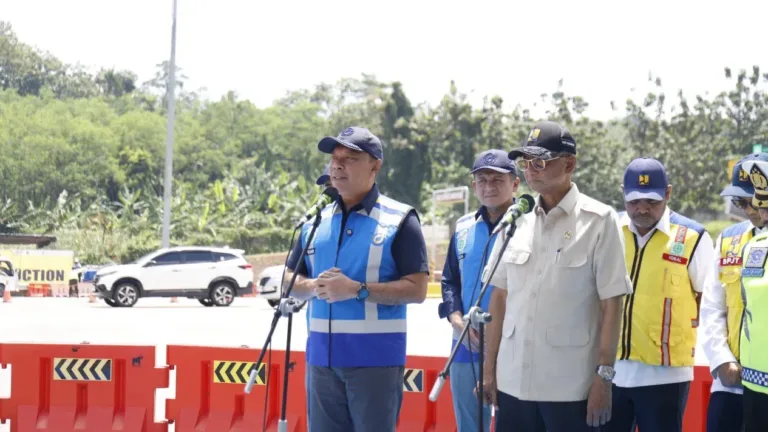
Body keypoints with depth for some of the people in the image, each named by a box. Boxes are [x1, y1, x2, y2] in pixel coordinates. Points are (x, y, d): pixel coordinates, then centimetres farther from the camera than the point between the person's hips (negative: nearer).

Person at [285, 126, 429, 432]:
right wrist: (315, 287, -6)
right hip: (322, 355, 6)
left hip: (375, 357, -6)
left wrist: (357, 289, -20)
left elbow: (416, 289, -11)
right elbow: (292, 280, 17)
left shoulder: (398, 220, -5)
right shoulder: (316, 220, 12)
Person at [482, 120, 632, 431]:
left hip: (570, 386, -5)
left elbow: (611, 304, -7)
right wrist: (489, 368, 11)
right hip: (513, 381, 5)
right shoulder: (517, 220, 9)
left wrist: (604, 374, -10)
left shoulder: (598, 221, -6)